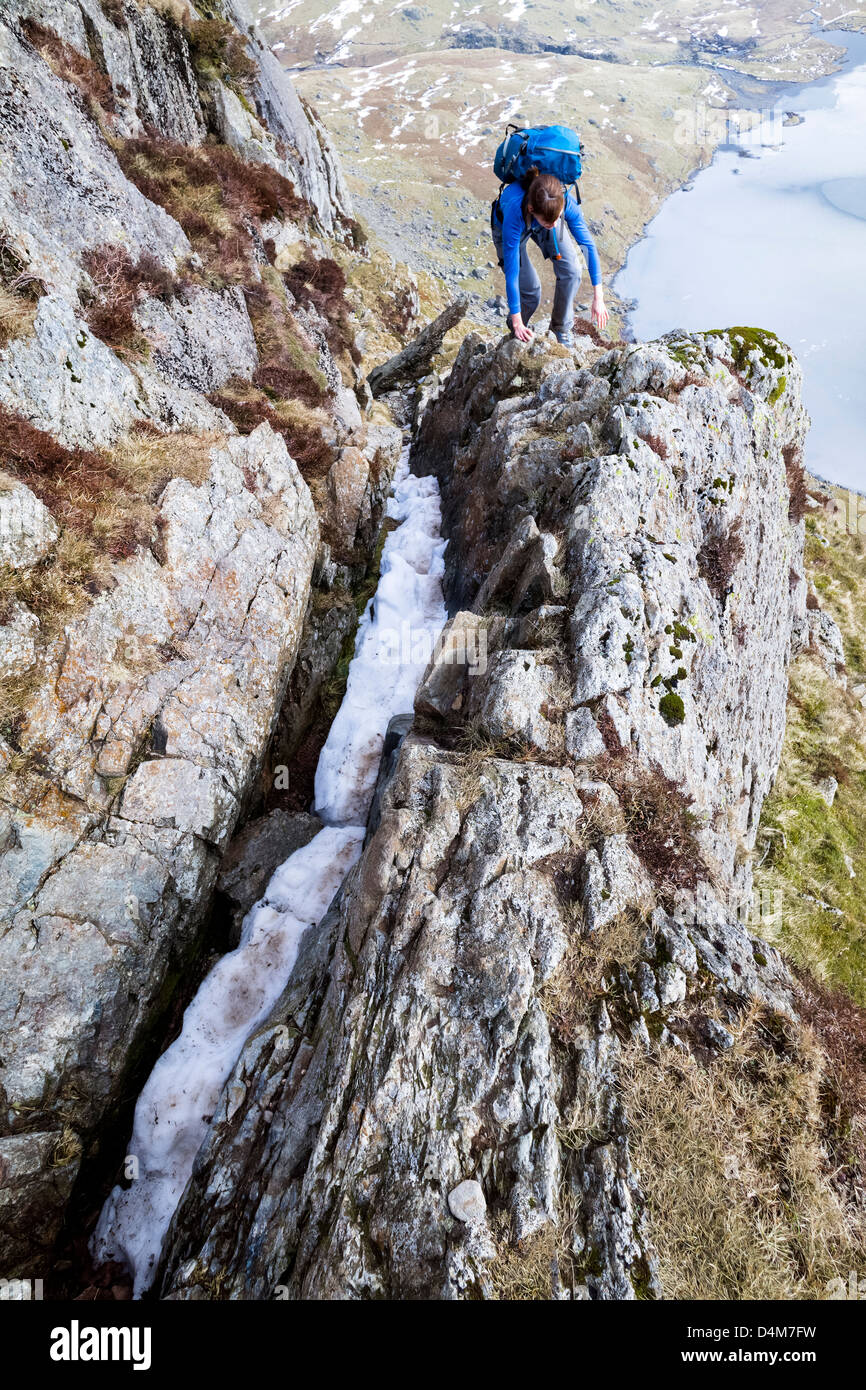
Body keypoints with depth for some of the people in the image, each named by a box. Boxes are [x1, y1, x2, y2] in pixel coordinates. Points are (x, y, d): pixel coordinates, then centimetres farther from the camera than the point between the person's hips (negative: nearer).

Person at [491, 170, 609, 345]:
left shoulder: (566, 202, -36)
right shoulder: (515, 212, -44)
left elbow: (588, 244, -25)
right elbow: (511, 272, -38)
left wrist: (598, 297, -26)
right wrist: (517, 322, -33)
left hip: (544, 216, 3)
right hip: (508, 227, -3)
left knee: (571, 270, -15)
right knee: (530, 290, -13)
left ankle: (562, 326, 11)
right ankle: (516, 327, 22)